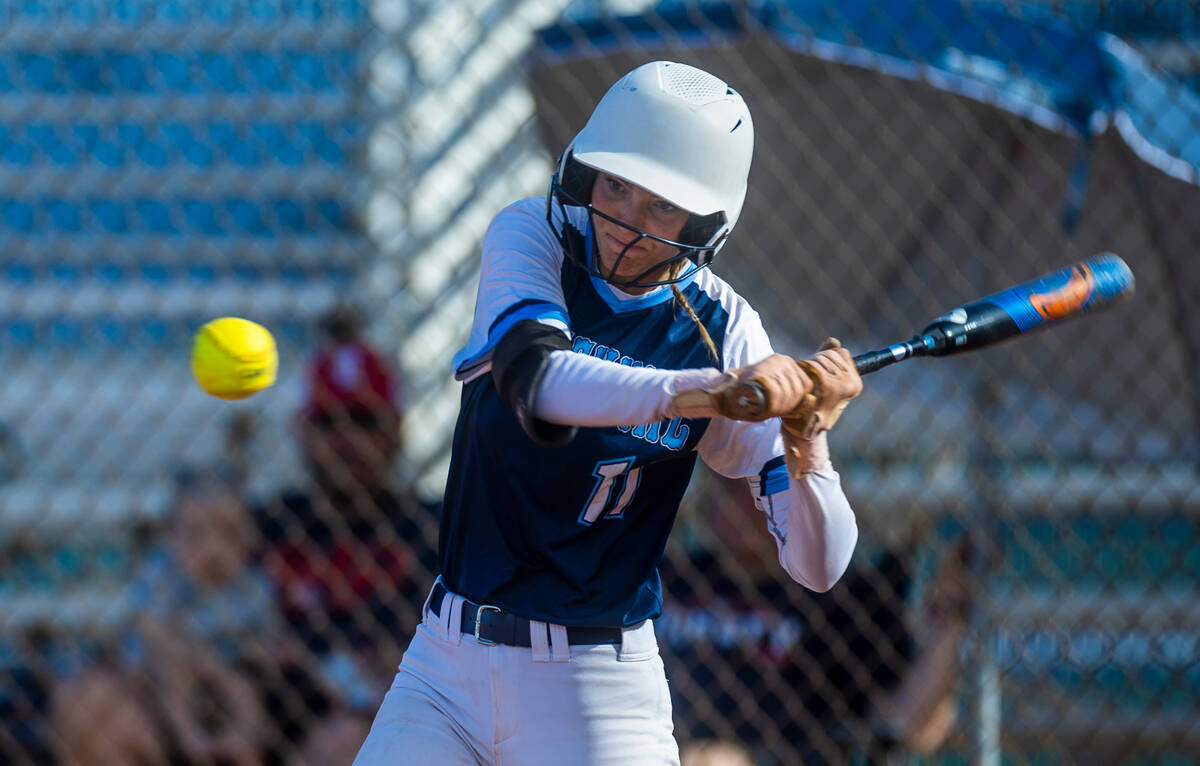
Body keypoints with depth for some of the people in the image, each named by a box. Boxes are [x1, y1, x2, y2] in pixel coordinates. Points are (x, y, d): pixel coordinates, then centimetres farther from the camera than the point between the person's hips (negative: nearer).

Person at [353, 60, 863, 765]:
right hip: (448, 662, 2)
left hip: (600, 691, -1)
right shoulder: (530, 236, -5)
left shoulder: (723, 329, -7)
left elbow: (818, 567, -11)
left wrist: (806, 447, -31)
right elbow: (541, 379, -28)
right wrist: (707, 389, -41)